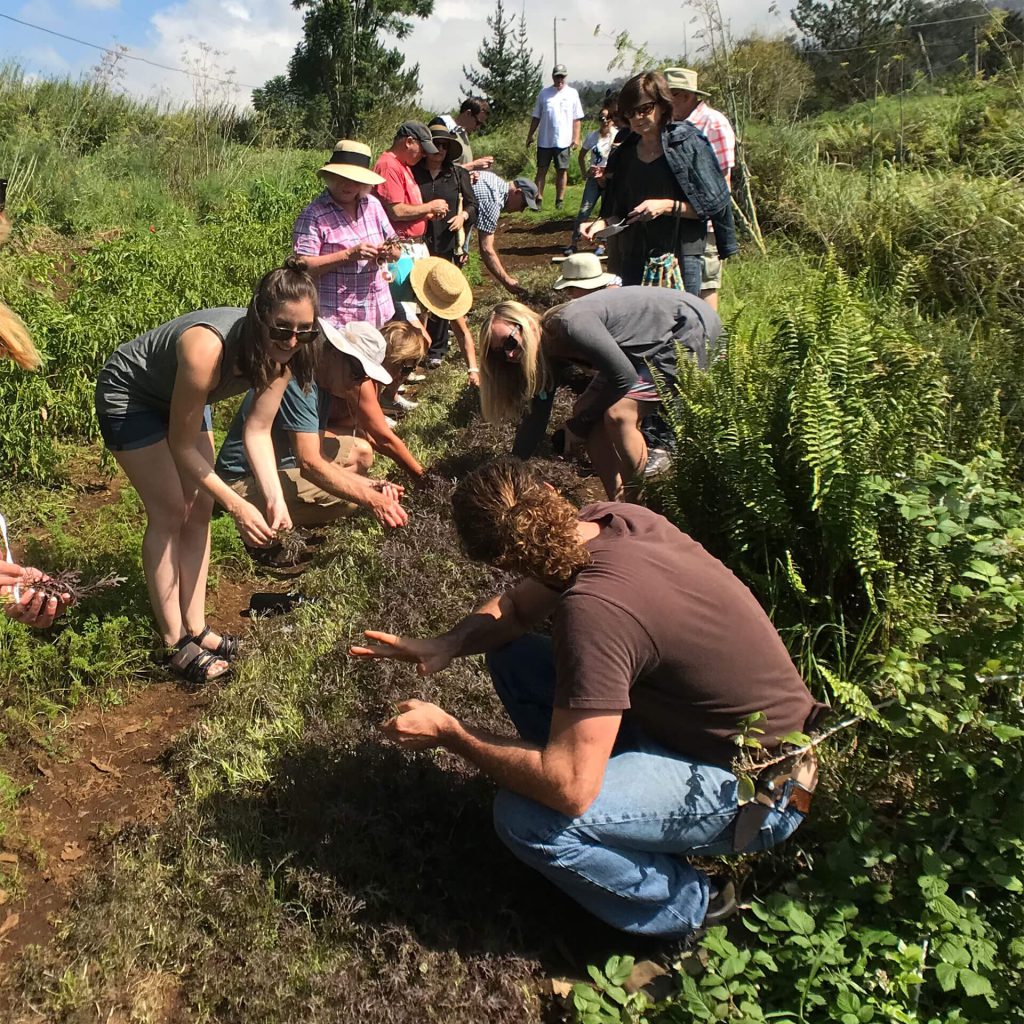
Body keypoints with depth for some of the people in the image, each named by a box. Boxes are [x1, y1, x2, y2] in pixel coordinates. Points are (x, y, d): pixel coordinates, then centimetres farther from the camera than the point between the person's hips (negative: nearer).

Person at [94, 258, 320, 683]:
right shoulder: (207, 349, -42)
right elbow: (182, 446, -30)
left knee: (199, 510, 4)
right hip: (128, 396, -7)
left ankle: (195, 628, 14)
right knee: (170, 514, -8)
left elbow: (258, 430, -14)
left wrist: (274, 498, -27)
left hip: (178, 396, 7)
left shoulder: (283, 352, -23)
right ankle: (176, 643, 2)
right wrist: (237, 505, -29)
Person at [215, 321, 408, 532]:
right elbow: (310, 464, -33)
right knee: (350, 498, -22)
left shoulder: (322, 383, 4)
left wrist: (370, 486, -16)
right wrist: (373, 500, -36)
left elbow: (317, 455, -2)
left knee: (361, 453, 10)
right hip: (246, 481, -10)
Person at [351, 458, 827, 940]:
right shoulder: (609, 519, -9)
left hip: (751, 788, -8)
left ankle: (689, 905, 1)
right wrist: (447, 644, -10)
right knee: (512, 657, 4)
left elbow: (569, 788, -32)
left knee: (525, 820, -24)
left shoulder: (593, 609, -34)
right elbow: (517, 605, 8)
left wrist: (448, 732, -20)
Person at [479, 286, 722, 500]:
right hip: (654, 348, 10)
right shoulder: (549, 352, 0)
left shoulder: (571, 325, -28)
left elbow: (625, 377, -25)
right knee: (584, 412, 1)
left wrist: (580, 424, -13)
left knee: (618, 415, -22)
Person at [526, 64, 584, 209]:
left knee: (562, 170, 5)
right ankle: (538, 199, 3)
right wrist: (530, 135, 5)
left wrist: (576, 137, -6)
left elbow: (577, 118, 2)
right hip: (544, 140, 1)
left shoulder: (572, 93, 4)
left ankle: (560, 200, 13)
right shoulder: (544, 92, 6)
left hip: (563, 141, -1)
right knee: (542, 170, 1)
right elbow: (536, 117, 9)